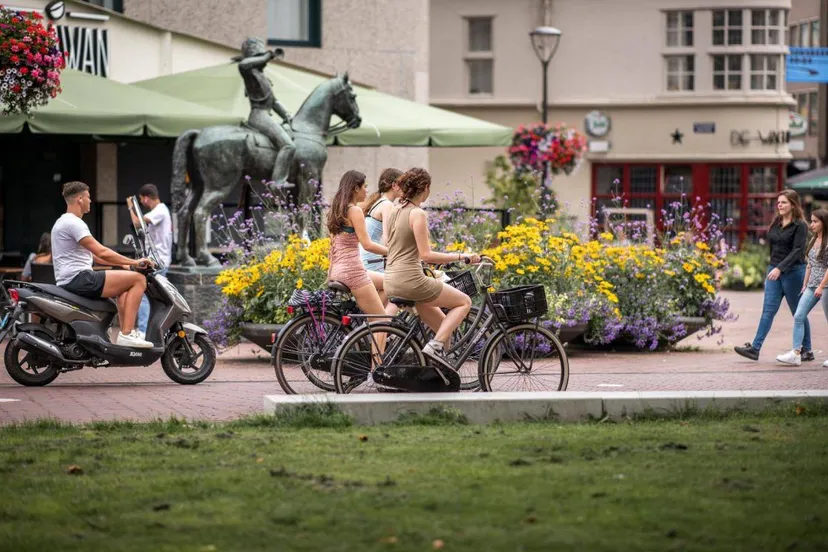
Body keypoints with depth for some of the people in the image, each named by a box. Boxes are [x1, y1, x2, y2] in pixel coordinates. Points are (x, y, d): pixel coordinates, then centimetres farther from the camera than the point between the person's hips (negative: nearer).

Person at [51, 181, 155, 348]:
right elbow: (101, 252, -18)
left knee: (124, 288, 28)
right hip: (79, 278, -11)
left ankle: (126, 333, 17)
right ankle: (127, 334, -17)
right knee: (138, 279, -11)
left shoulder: (63, 222, 22)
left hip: (69, 282, 11)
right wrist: (134, 262, -10)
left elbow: (93, 255, 27)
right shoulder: (73, 223, -12)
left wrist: (125, 263, 23)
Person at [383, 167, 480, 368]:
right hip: (410, 279, -9)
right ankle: (435, 346, -10)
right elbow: (426, 255, -15)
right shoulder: (417, 214, -13)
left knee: (443, 325, 22)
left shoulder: (392, 212, 11)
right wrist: (461, 257, -11)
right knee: (464, 302, 5)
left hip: (391, 280, 9)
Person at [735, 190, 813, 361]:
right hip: (774, 270, 6)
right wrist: (773, 268, 14)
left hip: (793, 271, -6)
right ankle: (755, 348, -10)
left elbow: (797, 250, -18)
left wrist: (780, 268, -28)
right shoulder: (776, 223, 11)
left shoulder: (800, 225, -9)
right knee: (768, 310, -3)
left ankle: (807, 350, 16)